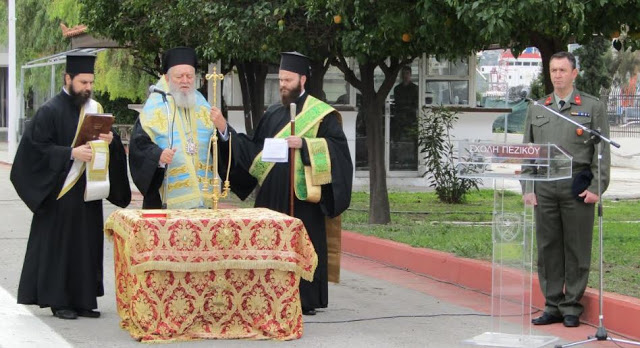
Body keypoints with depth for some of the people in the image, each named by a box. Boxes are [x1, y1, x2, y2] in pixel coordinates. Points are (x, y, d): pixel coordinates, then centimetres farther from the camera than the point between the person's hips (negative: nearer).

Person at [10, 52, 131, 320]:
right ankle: (58, 301, 6)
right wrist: (71, 153, -21)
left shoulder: (95, 109, 12)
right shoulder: (50, 111, -6)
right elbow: (38, 148, -11)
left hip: (88, 192, 6)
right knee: (59, 245, -2)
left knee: (88, 245, 7)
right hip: (61, 191, -6)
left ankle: (83, 300, 14)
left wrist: (110, 140, -6)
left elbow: (112, 147, 17)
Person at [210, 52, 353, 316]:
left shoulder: (320, 113, 0)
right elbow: (253, 150, 11)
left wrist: (304, 143, -20)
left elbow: (338, 145, -10)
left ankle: (306, 299, 4)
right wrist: (224, 129, 1)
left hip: (302, 194, -5)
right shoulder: (272, 114, 15)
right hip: (272, 194, 5)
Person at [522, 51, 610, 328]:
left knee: (577, 249, 1)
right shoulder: (536, 109, 13)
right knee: (547, 247, 5)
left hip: (577, 187, -3)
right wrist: (527, 188, 6)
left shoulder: (593, 107, 4)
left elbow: (602, 151, 0)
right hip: (544, 188, 3)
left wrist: (596, 188, -9)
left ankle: (571, 307, 9)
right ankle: (553, 307, 13)